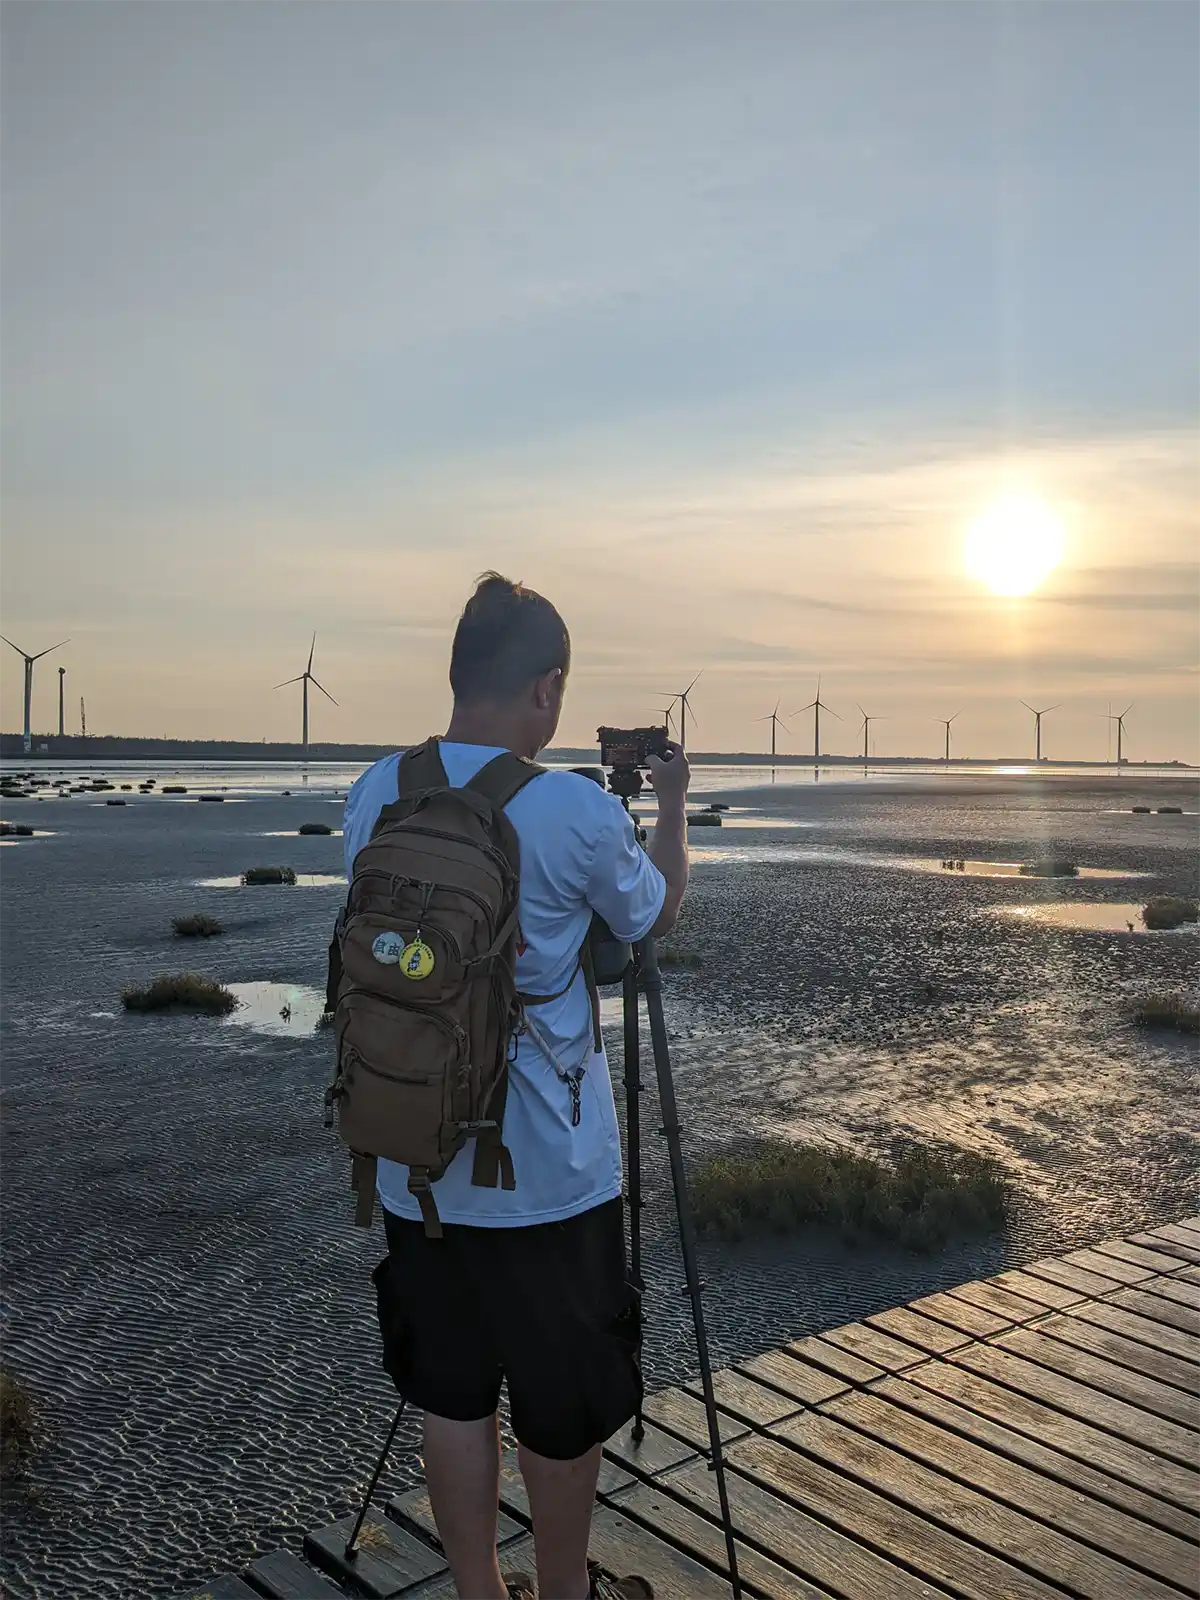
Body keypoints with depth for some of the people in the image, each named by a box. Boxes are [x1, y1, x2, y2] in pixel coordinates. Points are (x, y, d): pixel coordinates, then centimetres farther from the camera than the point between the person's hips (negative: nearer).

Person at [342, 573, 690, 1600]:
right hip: (549, 1175, -4)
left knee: (453, 1399, 18)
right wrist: (673, 809, 18)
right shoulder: (576, 812, -18)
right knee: (565, 1406, 17)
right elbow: (654, 915, 1)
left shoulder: (374, 796, -4)